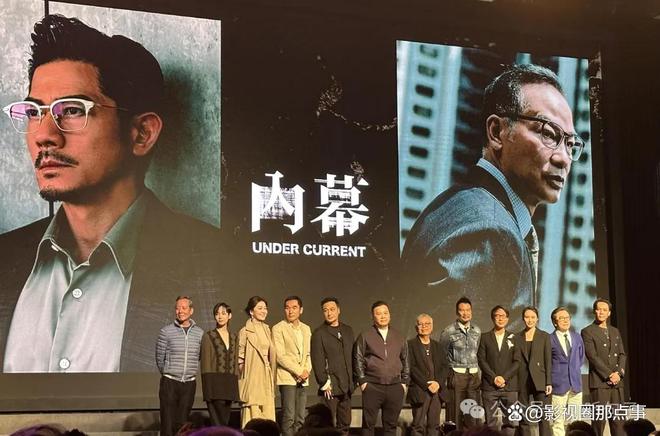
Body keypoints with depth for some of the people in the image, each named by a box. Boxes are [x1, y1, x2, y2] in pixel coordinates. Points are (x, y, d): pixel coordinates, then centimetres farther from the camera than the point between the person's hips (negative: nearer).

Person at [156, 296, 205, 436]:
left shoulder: (199, 333, 5)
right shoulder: (166, 331, -3)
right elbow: (159, 358, 4)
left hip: (189, 383, 2)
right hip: (169, 383, -2)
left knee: (182, 423, 6)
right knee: (167, 423, -5)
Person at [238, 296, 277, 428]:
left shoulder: (267, 329, 12)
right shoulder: (245, 332, -7)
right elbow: (240, 358, -5)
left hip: (266, 378, 6)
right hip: (252, 379, -6)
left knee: (268, 415, 3)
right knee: (252, 414, -5)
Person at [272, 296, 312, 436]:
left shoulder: (306, 329, 16)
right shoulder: (278, 328, -4)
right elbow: (280, 356, -10)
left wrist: (307, 370, -2)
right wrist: (299, 371, -13)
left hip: (303, 379, 6)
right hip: (287, 377, -6)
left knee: (300, 419, 4)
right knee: (289, 418, -9)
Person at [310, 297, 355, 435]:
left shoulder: (348, 330, 13)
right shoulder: (319, 333, -4)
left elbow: (352, 357, 16)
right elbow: (317, 361, -7)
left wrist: (352, 381, 10)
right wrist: (324, 384, -12)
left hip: (346, 387, 5)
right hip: (330, 387, -5)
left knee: (345, 425, 7)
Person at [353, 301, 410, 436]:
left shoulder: (399, 337, 14)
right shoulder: (364, 337, 3)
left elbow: (405, 361, 17)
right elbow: (358, 360, 2)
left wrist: (404, 382, 9)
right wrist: (362, 381, -5)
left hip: (395, 387, 3)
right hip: (372, 387, -3)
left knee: (391, 425, 6)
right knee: (368, 424, -1)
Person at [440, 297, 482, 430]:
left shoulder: (477, 331, 8)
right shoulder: (449, 331, -5)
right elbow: (442, 354, 5)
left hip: (474, 375, 4)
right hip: (457, 375, -4)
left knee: (472, 415, 4)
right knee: (455, 414, -2)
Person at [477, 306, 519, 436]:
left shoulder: (513, 338, 10)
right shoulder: (485, 337, 9)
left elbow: (517, 362, 3)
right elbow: (481, 360, 1)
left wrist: (504, 377, -9)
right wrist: (494, 378, -10)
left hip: (509, 386, 1)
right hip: (489, 386, -1)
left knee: (510, 421, -3)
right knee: (490, 422, -1)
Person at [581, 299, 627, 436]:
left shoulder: (615, 331, 18)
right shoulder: (587, 331, -1)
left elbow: (622, 354, 13)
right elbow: (593, 357, -9)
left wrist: (619, 373, -5)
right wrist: (609, 375, -14)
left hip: (617, 382, 5)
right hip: (599, 382, -5)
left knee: (618, 421, 2)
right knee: (599, 420, -7)